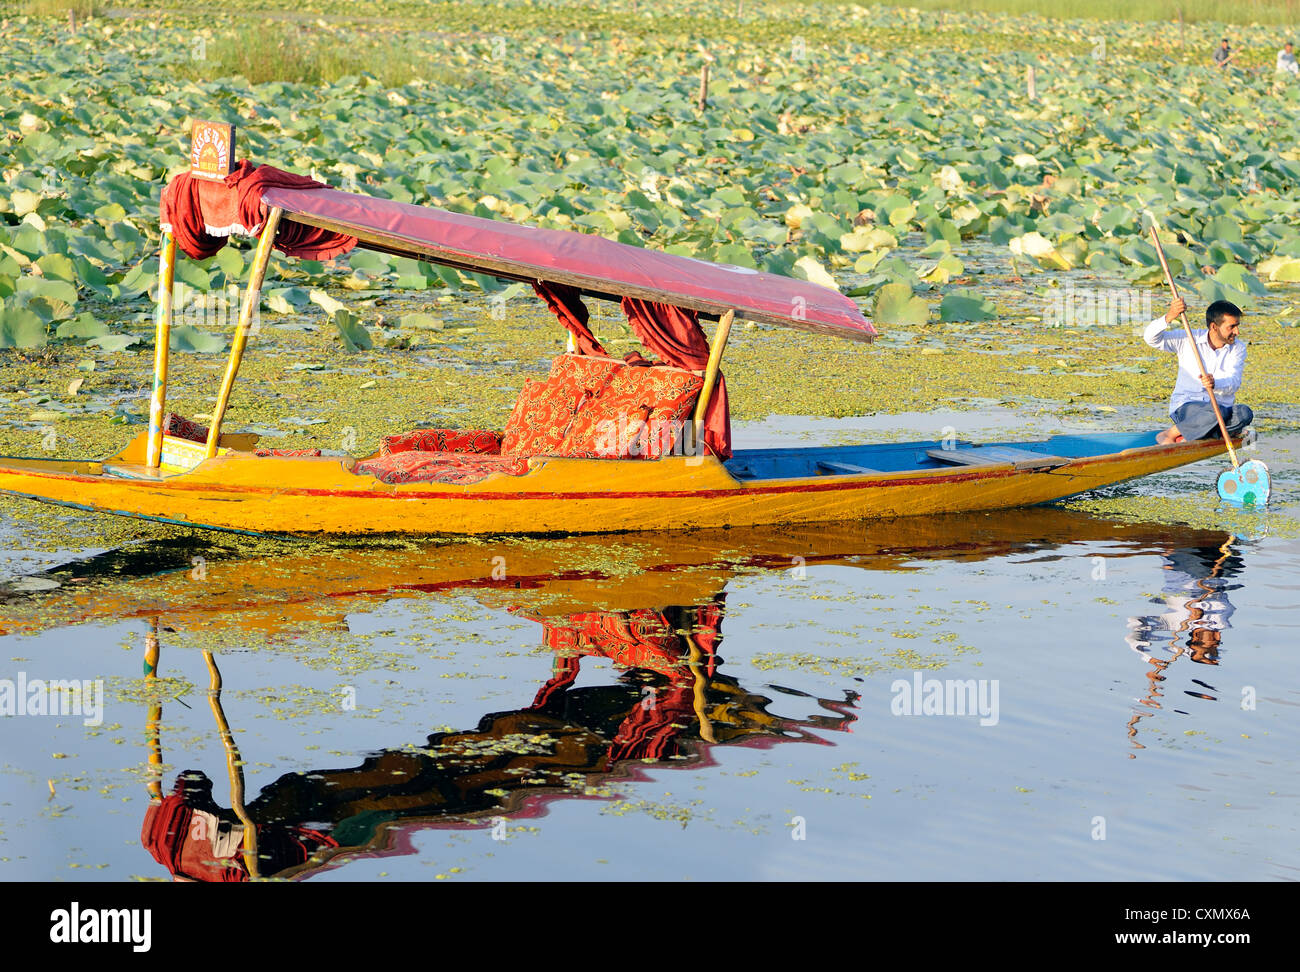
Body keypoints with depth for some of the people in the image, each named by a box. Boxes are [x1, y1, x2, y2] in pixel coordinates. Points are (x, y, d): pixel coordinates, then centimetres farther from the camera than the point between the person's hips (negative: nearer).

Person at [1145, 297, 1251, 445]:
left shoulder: (1238, 348, 4)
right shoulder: (1188, 340, 1)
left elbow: (1234, 382, -11)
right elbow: (1151, 338, -8)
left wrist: (1215, 384, -35)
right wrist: (1169, 317, -27)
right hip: (1186, 406, -3)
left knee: (1245, 413, -30)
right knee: (1215, 413, -36)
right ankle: (1169, 435, -16)